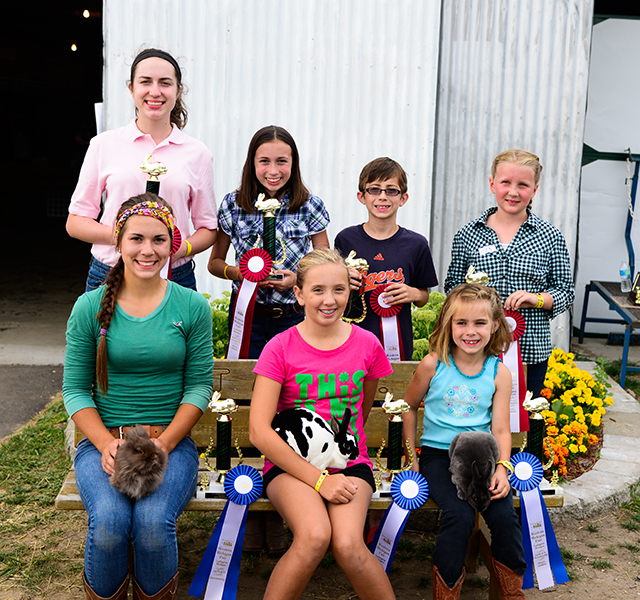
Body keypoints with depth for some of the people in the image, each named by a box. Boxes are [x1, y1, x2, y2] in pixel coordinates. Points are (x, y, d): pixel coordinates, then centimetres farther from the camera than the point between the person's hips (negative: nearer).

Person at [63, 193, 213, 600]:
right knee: (109, 521, -27)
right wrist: (106, 445, -11)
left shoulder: (192, 306, 2)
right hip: (102, 440, 1)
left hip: (171, 441, 0)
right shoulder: (90, 307, 3)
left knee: (153, 522, -27)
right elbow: (75, 388, 4)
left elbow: (200, 384, 2)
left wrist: (163, 444, -11)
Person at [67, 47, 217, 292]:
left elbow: (208, 228, 10)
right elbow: (75, 222, 4)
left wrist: (180, 249, -11)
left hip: (176, 278, 0)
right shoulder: (105, 144, 4)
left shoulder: (197, 153, 5)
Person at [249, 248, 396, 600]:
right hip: (291, 463, -1)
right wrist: (318, 479, -16)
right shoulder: (280, 348, -5)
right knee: (314, 537, -31)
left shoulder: (367, 345, 3)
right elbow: (259, 432, -12)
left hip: (348, 462, 2)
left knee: (347, 544, -27)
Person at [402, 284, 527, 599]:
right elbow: (409, 406, 14)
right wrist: (409, 453, 10)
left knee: (504, 515, -22)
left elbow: (500, 429, 2)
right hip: (437, 455, -1)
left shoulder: (499, 373, 2)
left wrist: (501, 467, -14)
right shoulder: (433, 364, -2)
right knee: (460, 514, -27)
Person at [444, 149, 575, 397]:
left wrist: (538, 299, -12)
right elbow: (452, 285, 10)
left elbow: (565, 291, 7)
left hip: (531, 353, 0)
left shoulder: (550, 237, 3)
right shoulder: (468, 234, 4)